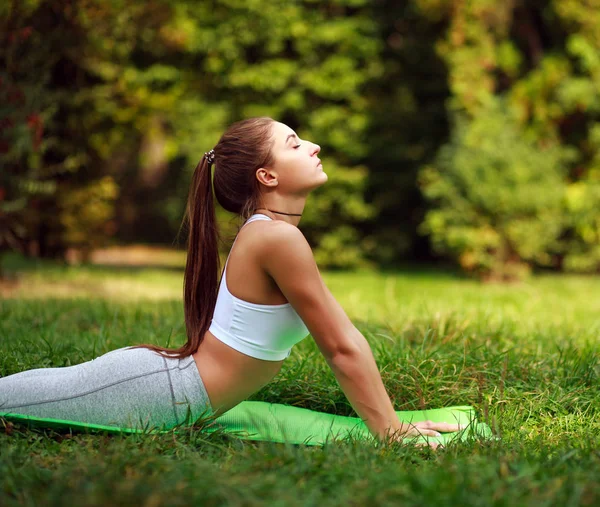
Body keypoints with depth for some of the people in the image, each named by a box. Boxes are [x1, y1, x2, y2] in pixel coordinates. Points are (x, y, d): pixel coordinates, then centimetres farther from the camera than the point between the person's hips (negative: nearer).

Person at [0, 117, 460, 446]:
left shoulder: (267, 229, 11)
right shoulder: (279, 237, -20)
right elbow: (342, 349, -17)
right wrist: (390, 432, -11)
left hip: (159, 375, 10)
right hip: (154, 395, -10)